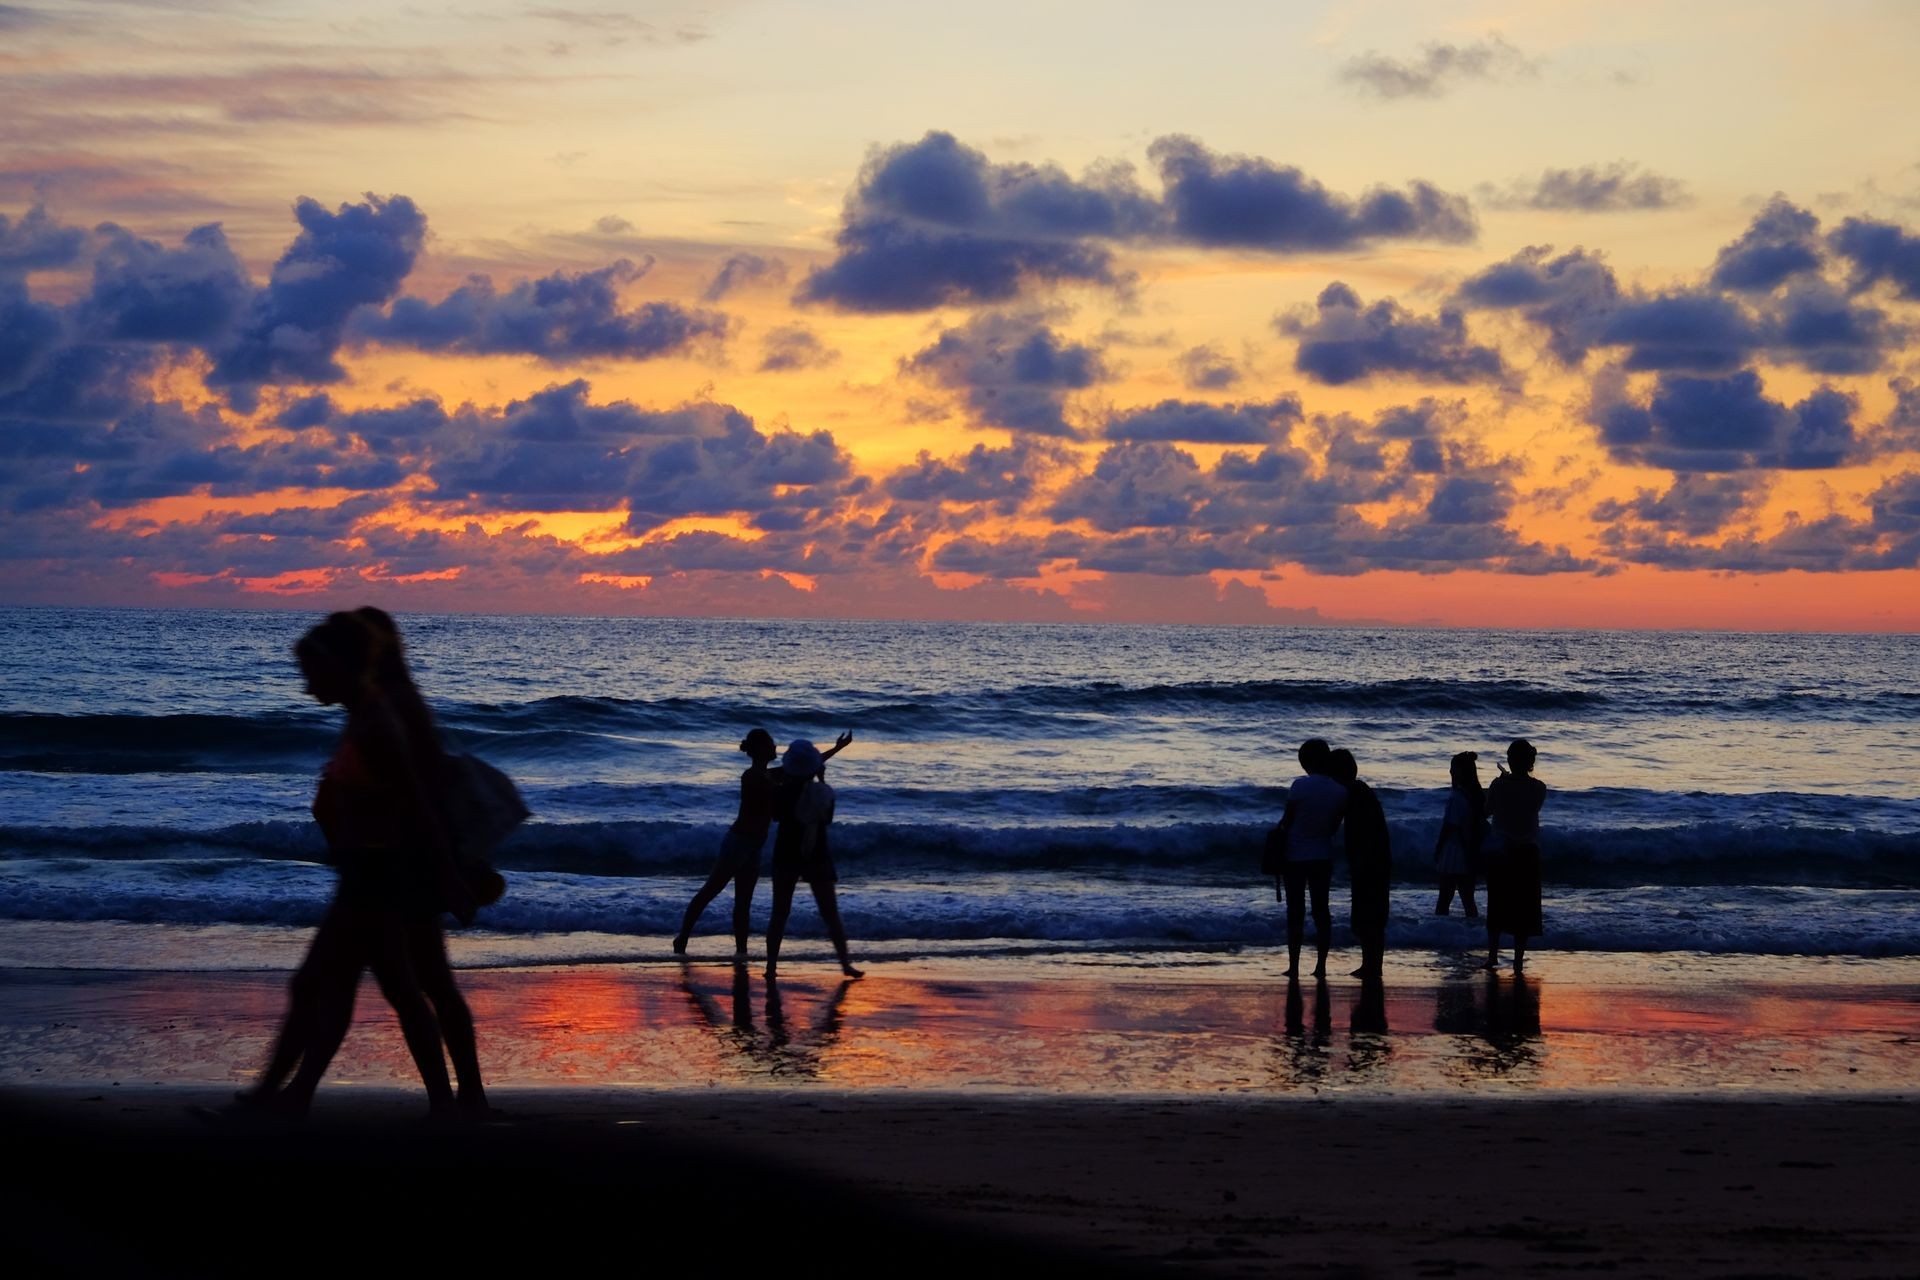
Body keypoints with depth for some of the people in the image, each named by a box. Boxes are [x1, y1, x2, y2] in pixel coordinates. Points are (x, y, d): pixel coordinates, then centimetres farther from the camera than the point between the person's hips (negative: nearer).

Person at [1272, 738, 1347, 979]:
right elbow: (1335, 826, 4)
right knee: (1321, 909, 10)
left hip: (1295, 857, -3)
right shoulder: (1340, 791, -4)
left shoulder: (1300, 786, -17)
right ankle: (1321, 966, 9)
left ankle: (1293, 966, 3)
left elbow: (1286, 821, -11)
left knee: (1296, 911, 3)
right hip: (1323, 857, 3)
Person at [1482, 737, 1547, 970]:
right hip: (1527, 853, 0)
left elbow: (1487, 812, 2)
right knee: (1523, 905, 6)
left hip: (1499, 853, 0)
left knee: (1497, 905, 11)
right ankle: (1518, 957, 4)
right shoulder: (1539, 789, -8)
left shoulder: (1499, 785, -10)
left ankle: (1493, 956, 11)